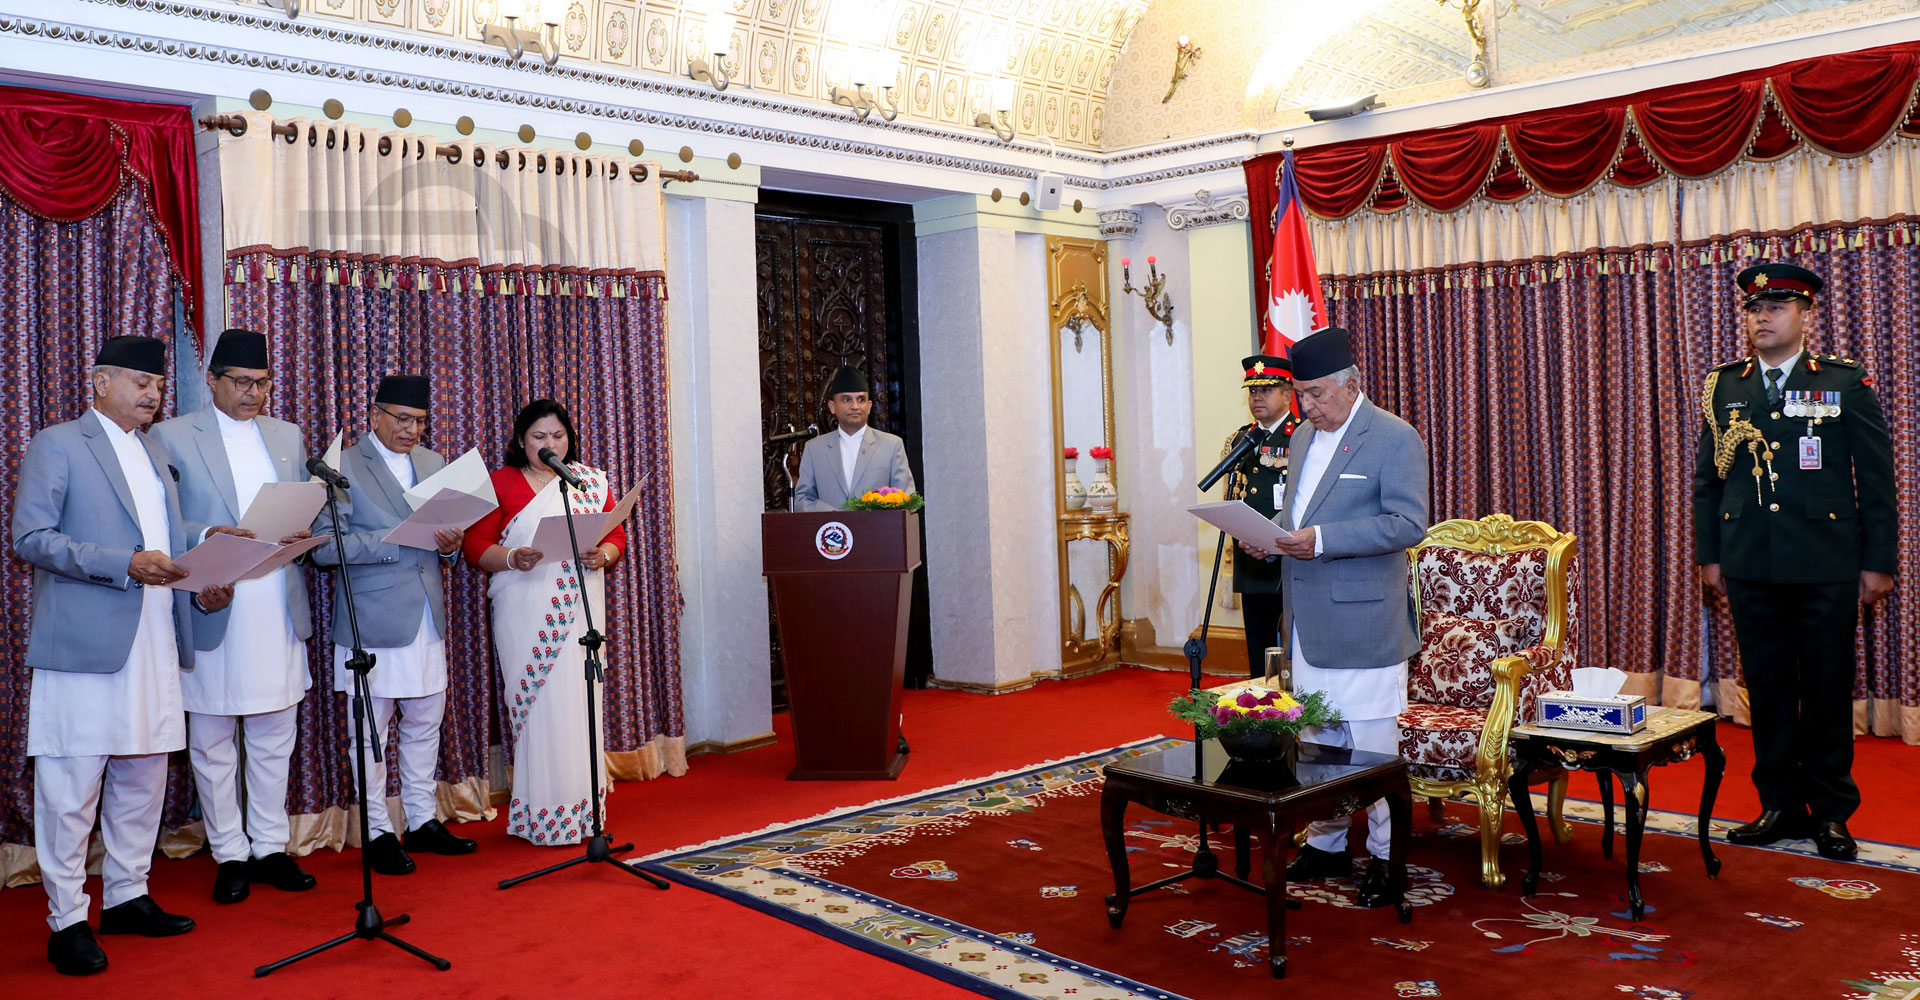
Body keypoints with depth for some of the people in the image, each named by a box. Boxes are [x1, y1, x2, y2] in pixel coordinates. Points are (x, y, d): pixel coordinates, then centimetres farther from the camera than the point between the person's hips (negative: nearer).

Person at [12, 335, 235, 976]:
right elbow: (31, 537, -10)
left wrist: (203, 587, 4)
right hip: (83, 644, -7)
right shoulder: (57, 445, -1)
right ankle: (67, 920, 5)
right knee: (71, 787, -3)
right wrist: (126, 564, -20)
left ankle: (126, 897, 25)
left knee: (144, 779, 13)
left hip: (154, 646, 7)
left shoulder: (157, 457, 20)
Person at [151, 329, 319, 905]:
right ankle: (229, 854, 16)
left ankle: (270, 847, 21)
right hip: (211, 613, -4)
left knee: (275, 741, 10)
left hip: (279, 613, 4)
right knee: (213, 745, 4)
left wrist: (300, 534, -3)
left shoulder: (288, 437, 15)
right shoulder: (171, 437, 1)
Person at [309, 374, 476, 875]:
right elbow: (325, 547, -14)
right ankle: (378, 831, 15)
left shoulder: (434, 463, 13)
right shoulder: (343, 467, -7)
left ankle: (422, 820, 25)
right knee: (370, 732, 3)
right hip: (372, 621, -6)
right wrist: (396, 541, -21)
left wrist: (451, 544, -4)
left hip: (426, 617, 6)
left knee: (426, 725, 12)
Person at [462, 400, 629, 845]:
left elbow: (617, 534, 11)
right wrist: (511, 558, -18)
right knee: (537, 703, -4)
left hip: (579, 607, 2)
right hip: (525, 612, -2)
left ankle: (581, 804, 10)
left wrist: (603, 554, -10)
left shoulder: (592, 481, 13)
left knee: (579, 699, 1)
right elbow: (476, 545, 0)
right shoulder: (501, 484, 4)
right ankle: (542, 810, 4)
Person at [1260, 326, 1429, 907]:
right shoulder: (1303, 438, 16)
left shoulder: (1395, 438, -8)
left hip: (1363, 623, -7)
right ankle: (1326, 845, 27)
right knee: (1317, 741, 15)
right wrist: (1271, 537, 4)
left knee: (1372, 744, -1)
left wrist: (1322, 540, -23)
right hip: (1309, 624, 8)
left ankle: (1386, 858, 11)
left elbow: (1409, 524, -16)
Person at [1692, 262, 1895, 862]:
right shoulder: (1723, 388, 9)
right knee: (1767, 687, 8)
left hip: (1826, 570, -2)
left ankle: (1831, 812, 18)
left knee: (1828, 689, 5)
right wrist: (1709, 555, 8)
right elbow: (1707, 478, 12)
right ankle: (1781, 805, 19)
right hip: (1750, 569, 2)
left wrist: (1878, 563, -2)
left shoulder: (1847, 385, 1)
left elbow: (1876, 480, 2)